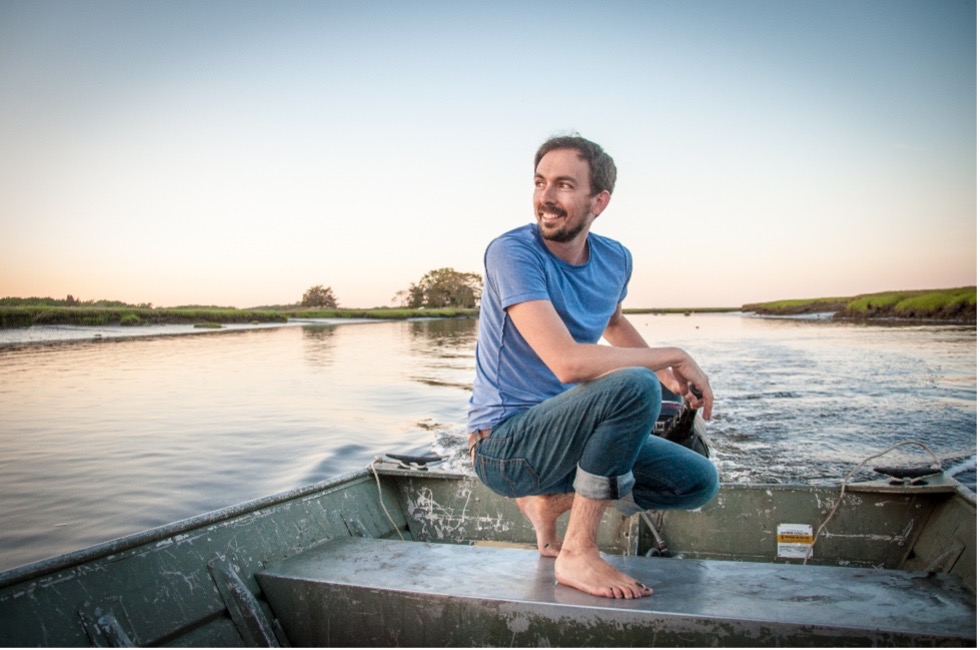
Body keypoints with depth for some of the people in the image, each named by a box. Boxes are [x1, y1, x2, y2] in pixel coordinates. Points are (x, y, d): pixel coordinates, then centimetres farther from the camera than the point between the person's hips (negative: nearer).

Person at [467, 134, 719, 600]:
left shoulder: (615, 260, 4)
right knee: (634, 386, -30)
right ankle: (577, 554, -16)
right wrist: (675, 356, -20)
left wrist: (668, 376, 18)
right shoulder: (512, 253, -19)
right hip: (503, 444, -7)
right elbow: (569, 362, -30)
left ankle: (550, 500, 15)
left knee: (699, 482, 5)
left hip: (562, 434, 8)